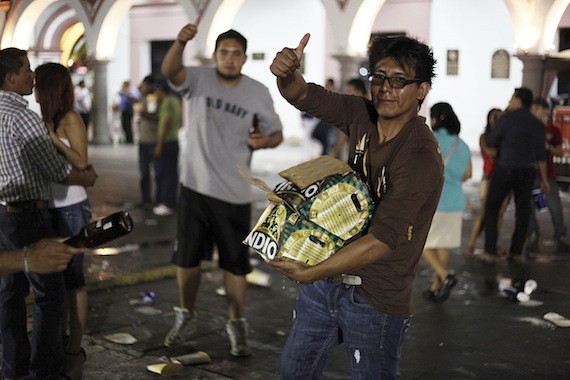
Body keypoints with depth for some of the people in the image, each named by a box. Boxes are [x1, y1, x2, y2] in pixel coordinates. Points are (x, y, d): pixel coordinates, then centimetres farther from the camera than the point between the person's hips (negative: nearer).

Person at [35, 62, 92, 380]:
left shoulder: (70, 120, -11)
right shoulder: (47, 119, 10)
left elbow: (81, 164, -17)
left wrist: (52, 138, -21)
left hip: (71, 207, -8)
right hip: (51, 206, 8)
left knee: (72, 277, -1)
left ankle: (75, 351, 7)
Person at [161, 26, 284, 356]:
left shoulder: (259, 93, -2)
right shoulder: (200, 79, -5)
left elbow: (276, 133, 6)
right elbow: (170, 71, -25)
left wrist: (266, 140, -18)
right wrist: (181, 42, -45)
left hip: (234, 193, 0)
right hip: (195, 186, 1)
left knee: (235, 263, 6)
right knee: (187, 258, 12)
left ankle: (237, 325, 22)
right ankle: (187, 317, 31)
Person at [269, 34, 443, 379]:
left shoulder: (421, 156, -25)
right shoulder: (363, 116, -4)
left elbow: (383, 239, -31)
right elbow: (303, 95, -3)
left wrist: (310, 273, -33)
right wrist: (287, 72, -28)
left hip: (377, 298, -7)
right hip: (331, 274, 7)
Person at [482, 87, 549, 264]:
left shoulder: (507, 118, -10)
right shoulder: (538, 124, 5)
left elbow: (490, 141, -4)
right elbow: (541, 155, 6)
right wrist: (543, 178, 13)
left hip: (505, 170, -4)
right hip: (528, 172, 4)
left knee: (491, 209, 5)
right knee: (523, 211, 13)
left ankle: (490, 252, 0)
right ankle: (516, 251, 14)